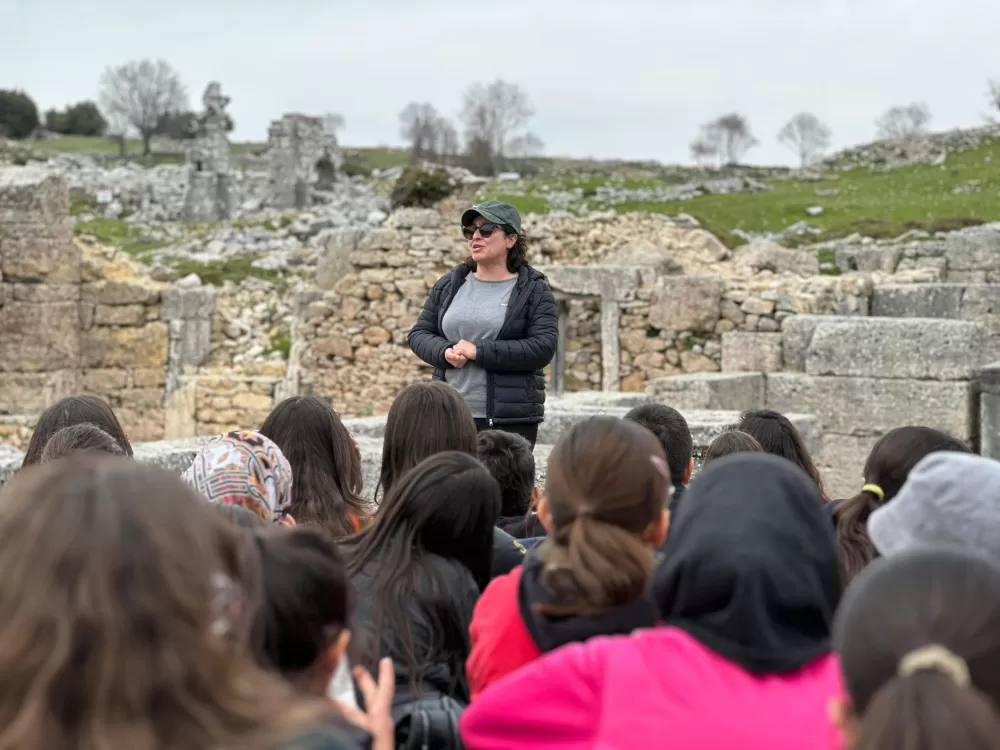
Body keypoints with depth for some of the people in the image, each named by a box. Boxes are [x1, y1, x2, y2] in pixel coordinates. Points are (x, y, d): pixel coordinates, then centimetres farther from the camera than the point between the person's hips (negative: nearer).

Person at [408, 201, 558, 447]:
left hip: (510, 420, -3)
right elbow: (419, 333, 14)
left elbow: (543, 347, -10)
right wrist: (445, 352, -9)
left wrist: (478, 351, -15)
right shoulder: (449, 285, 13)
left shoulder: (534, 290, 1)